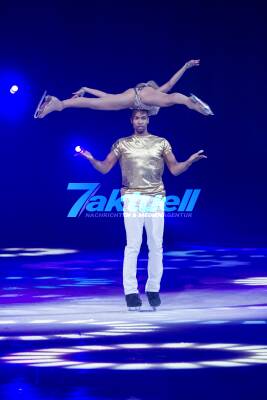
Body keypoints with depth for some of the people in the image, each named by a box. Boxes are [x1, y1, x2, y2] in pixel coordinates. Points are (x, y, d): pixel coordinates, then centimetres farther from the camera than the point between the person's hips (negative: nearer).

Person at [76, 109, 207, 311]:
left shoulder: (161, 143, 10)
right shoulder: (122, 144, 9)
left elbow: (175, 169, 8)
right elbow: (104, 168, 9)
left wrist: (190, 161, -10)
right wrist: (91, 159, -10)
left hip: (156, 199, 2)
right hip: (133, 199, -1)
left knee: (156, 246, 2)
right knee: (133, 246, -6)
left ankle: (153, 290, 11)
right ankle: (131, 291, -3)